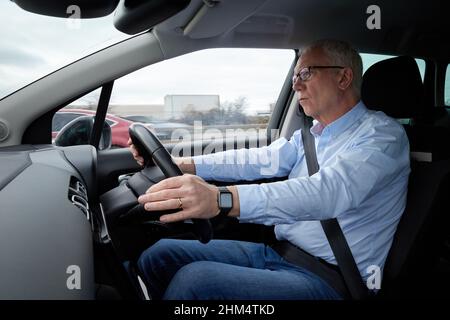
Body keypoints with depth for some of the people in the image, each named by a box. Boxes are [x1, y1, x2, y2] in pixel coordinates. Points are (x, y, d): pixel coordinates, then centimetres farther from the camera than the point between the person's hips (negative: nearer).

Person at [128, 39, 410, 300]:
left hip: (327, 279, -7)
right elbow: (260, 160, 5)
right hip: (277, 253, 8)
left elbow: (329, 191, -30)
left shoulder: (383, 134, -12)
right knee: (160, 255, -2)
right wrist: (183, 165, -7)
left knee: (195, 280, -27)